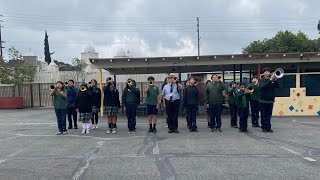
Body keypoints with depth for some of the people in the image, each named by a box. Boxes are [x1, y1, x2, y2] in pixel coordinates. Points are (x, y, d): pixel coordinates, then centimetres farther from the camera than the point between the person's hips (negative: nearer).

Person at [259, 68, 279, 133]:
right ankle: (264, 127, 10)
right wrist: (270, 80, -26)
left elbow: (277, 86, 0)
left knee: (269, 115, 6)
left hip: (270, 100, 4)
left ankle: (268, 127, 11)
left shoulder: (272, 80, 10)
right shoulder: (262, 80, -2)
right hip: (263, 100, -4)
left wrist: (275, 80, -16)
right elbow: (262, 87, -21)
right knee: (263, 115, 2)